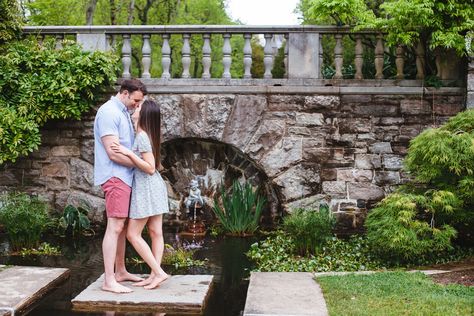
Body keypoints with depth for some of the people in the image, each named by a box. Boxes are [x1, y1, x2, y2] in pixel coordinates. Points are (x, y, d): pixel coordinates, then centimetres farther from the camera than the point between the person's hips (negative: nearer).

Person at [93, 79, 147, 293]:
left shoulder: (123, 112, 17)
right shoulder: (109, 112, -13)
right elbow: (113, 153, -19)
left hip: (125, 177, 10)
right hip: (114, 177, -10)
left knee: (122, 226, 14)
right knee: (115, 227, -11)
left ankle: (120, 271, 24)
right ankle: (109, 281, -9)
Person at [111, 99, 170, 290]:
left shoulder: (142, 136, -17)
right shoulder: (150, 135, 9)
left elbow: (150, 168, -20)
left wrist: (128, 153, -24)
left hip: (146, 188, -9)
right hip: (155, 186, 9)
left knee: (133, 234, -3)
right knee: (156, 232, 6)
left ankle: (158, 272, -5)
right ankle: (154, 274, 9)